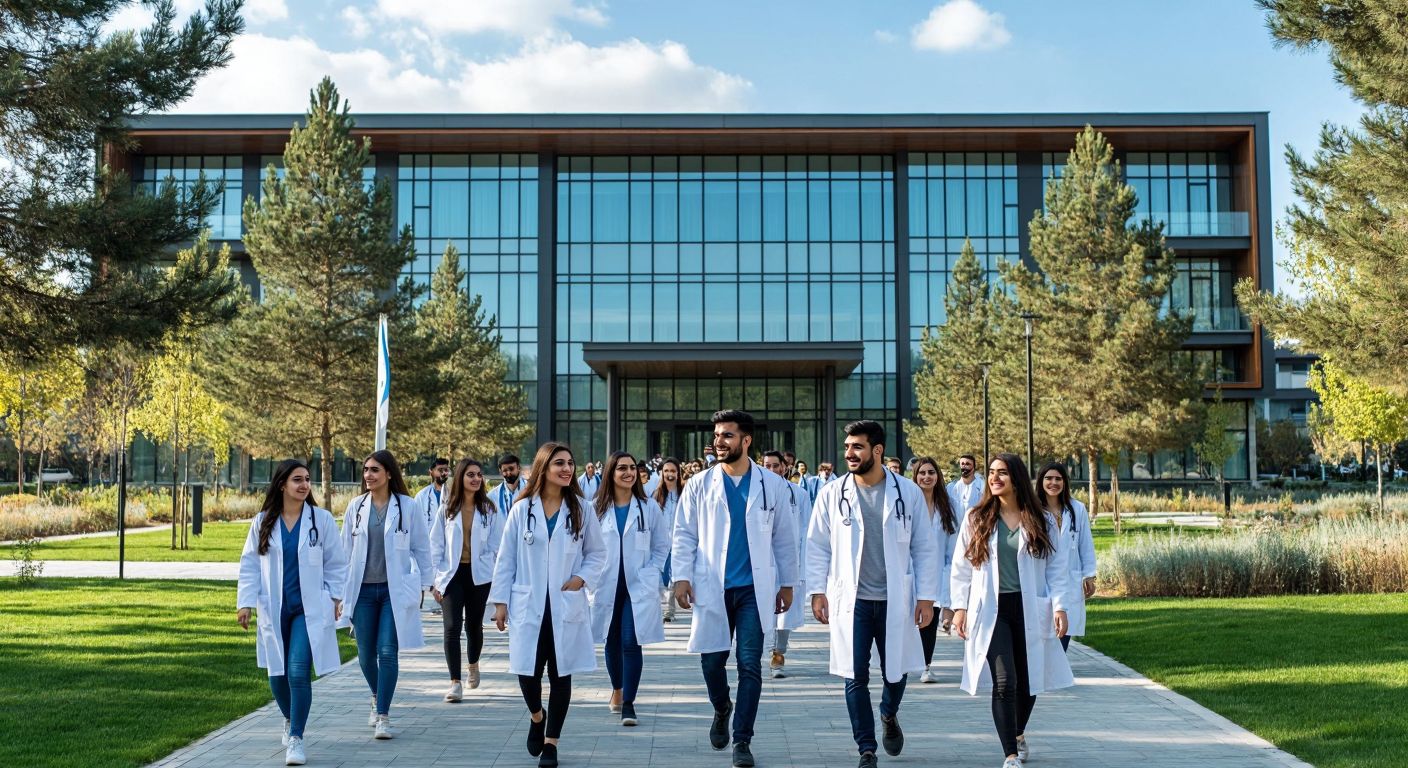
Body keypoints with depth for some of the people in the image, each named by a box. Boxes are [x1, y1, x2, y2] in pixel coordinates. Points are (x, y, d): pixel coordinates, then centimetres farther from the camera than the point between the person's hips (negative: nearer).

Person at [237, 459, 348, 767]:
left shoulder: (322, 519, -2)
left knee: (298, 672, -13)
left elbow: (335, 563, 4)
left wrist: (335, 598, 0)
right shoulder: (262, 522, 2)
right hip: (274, 611, 2)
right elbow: (250, 565, 5)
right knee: (278, 674, 11)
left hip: (310, 609, -2)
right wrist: (245, 603, -2)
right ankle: (290, 720, 39)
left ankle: (296, 738, -3)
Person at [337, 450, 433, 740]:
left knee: (387, 652, -9)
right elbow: (345, 549, 10)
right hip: (363, 589, 3)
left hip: (395, 590, -3)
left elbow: (421, 549, 3)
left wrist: (422, 585, 4)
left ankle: (383, 715, -1)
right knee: (366, 654, 8)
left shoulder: (407, 506, -4)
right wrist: (342, 588, 9)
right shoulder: (356, 506, 4)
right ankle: (377, 697, 36)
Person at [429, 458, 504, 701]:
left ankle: (473, 664, 41)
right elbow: (435, 544, 3)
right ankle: (455, 682, -8)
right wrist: (435, 580, -2)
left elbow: (497, 546, 3)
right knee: (452, 626, -11)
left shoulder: (489, 509, 1)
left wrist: (498, 579, -7)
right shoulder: (447, 508, 1)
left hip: (479, 574, 1)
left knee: (474, 625, 12)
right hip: (452, 574, -1)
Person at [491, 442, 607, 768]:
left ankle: (551, 741, 16)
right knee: (527, 671, -2)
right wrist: (500, 600, 1)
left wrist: (582, 577, -9)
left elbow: (597, 553, 9)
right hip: (528, 605, 0)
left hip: (567, 606, 1)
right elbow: (506, 558, 3)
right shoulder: (522, 509, 0)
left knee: (561, 674, 4)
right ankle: (537, 716, 30)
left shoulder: (580, 509, 2)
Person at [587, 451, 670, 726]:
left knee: (631, 643, -10)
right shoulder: (596, 508, -1)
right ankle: (617, 689, 36)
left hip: (638, 588, -1)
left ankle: (628, 703, -5)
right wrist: (590, 578, -2)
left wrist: (651, 573, 0)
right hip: (606, 587, 1)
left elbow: (662, 545, 9)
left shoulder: (648, 507, 1)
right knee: (612, 643, 13)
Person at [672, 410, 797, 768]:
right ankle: (721, 709, 37)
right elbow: (684, 534, 4)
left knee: (750, 665, -2)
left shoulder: (772, 485, 3)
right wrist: (682, 577, -6)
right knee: (712, 660, 6)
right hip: (712, 589, 1)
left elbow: (784, 537, 7)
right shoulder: (699, 485, 3)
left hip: (754, 589, -1)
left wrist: (787, 583, 6)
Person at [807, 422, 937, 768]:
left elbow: (924, 548, 2)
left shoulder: (908, 493, -1)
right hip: (851, 600, 0)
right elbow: (817, 546, 4)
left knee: (896, 672, 11)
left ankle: (889, 717, 43)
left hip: (895, 600, 0)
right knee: (856, 677, 0)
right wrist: (817, 590, -4)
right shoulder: (832, 495, 0)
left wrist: (926, 596, -2)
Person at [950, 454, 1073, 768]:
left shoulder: (1042, 521, 5)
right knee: (1004, 682, -12)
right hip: (991, 610, -1)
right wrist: (960, 607, 0)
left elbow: (1056, 566, 5)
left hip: (1030, 609, 1)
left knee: (1029, 681, 9)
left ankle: (1018, 734, 38)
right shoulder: (976, 519, 4)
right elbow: (961, 567, 6)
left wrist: (1059, 606, -4)